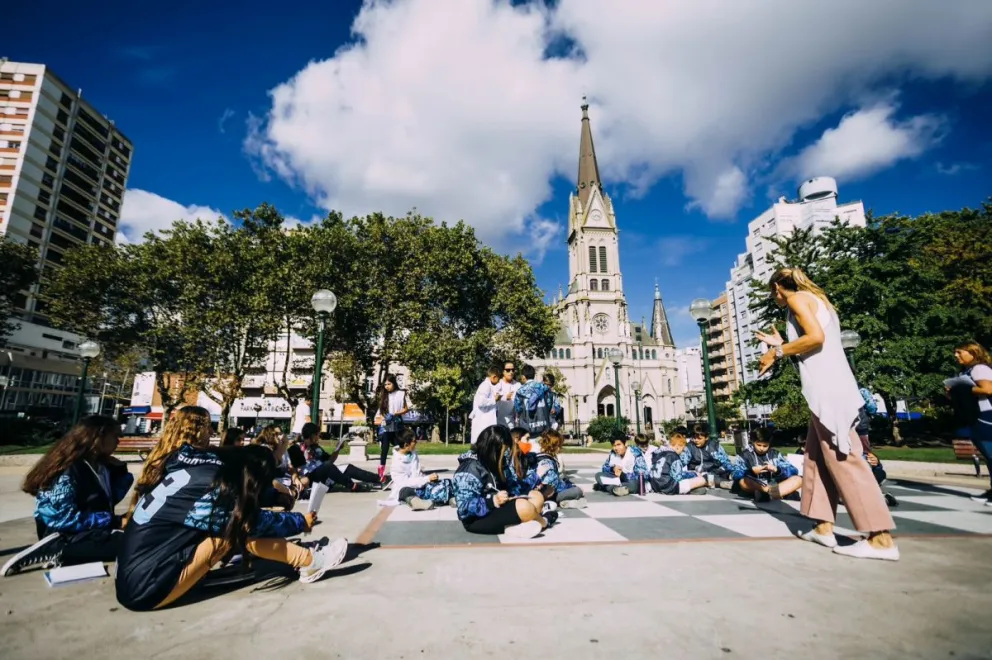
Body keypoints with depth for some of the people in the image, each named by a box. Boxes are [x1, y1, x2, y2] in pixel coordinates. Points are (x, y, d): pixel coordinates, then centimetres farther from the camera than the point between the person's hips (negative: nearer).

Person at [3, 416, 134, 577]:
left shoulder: (101, 465, 7)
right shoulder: (69, 470, -17)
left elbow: (110, 499, 13)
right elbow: (65, 519, -21)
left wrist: (121, 471, 1)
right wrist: (113, 521, -19)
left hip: (91, 528, 9)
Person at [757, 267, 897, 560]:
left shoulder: (797, 298, -2)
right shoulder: (816, 300, 25)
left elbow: (816, 337, -17)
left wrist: (777, 353, -7)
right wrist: (781, 345, 28)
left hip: (827, 386, -10)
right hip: (828, 386, 10)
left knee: (843, 458, -9)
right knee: (816, 456, 10)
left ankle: (881, 538, -6)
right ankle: (824, 527, 12)